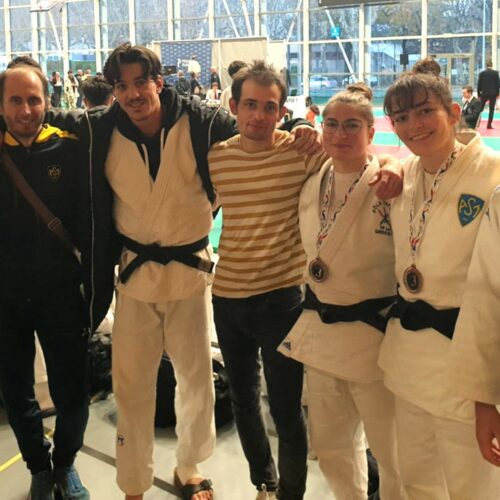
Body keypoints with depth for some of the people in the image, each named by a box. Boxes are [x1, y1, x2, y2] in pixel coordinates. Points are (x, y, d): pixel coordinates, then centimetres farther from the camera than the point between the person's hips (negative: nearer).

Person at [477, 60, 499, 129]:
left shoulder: (482, 73, 1)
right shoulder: (496, 73, -3)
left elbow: (479, 84, 2)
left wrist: (479, 94, 10)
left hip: (484, 94, 1)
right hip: (493, 94, -1)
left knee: (480, 109, 8)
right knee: (491, 110, 2)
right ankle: (489, 125, -2)